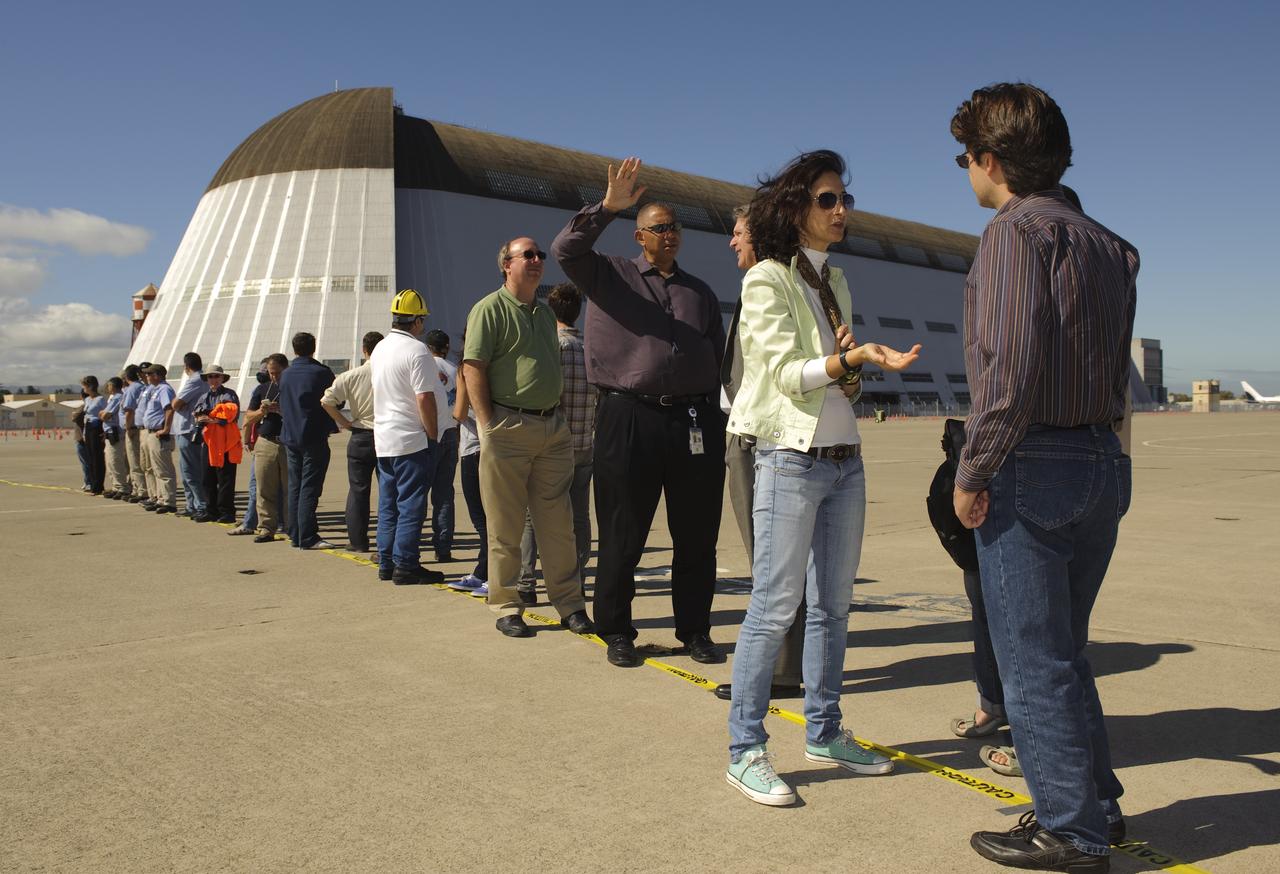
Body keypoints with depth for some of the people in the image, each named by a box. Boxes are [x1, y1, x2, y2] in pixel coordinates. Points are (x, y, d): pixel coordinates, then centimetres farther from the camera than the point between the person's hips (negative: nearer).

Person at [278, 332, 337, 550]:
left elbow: (282, 407, 16)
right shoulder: (321, 372, -10)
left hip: (291, 438, 6)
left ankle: (296, 536, 15)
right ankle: (308, 537, -8)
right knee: (310, 488, -5)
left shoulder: (285, 375, 7)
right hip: (314, 438, -5)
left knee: (295, 487, 11)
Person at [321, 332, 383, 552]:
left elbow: (326, 400, -8)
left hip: (360, 438, 0)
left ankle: (358, 540, 10)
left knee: (358, 490, 8)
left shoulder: (352, 376, -5)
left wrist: (344, 423, 1)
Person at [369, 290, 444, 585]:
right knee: (411, 505, -3)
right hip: (412, 439, -8)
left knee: (388, 504, 13)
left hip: (383, 439, 8)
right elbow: (425, 398, -19)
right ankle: (405, 566, -1)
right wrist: (433, 434, -10)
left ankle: (386, 563, 18)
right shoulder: (417, 350, -14)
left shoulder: (380, 348, 13)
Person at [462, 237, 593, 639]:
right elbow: (473, 368, -9)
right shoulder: (490, 308, -3)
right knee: (505, 525, 1)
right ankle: (506, 608, 11)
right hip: (508, 427, -6)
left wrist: (558, 417, 15)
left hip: (553, 428, 6)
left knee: (558, 523, 8)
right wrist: (489, 425, -14)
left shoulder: (545, 312, 19)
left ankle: (570, 605, 15)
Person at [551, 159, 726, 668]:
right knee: (623, 535, 4)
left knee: (696, 536, 8)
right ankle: (616, 633, 18)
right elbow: (566, 249, -8)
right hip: (630, 419, -3)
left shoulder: (700, 292, 21)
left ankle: (695, 631, 21)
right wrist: (607, 206, -16)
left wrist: (720, 415, 12)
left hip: (695, 421, 4)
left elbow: (720, 358, 20)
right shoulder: (611, 276, 10)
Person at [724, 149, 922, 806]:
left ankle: (825, 733, 24)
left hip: (845, 458, 7)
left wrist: (854, 372, 2)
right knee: (775, 606, -6)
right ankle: (745, 751, 4)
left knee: (833, 605, 11)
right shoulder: (766, 281, -4)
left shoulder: (836, 282, 17)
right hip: (791, 457, -7)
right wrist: (856, 357, -26)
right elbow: (788, 371, -13)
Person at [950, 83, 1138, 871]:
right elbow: (1115, 373, 14)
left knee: (1033, 659, 3)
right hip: (1103, 461, 9)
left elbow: (1011, 366, -21)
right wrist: (1098, 449, 16)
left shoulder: (1017, 230, -10)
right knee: (1064, 652, 20)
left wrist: (973, 473, -14)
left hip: (1032, 466, -9)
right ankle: (1098, 806, 30)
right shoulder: (1107, 245, 16)